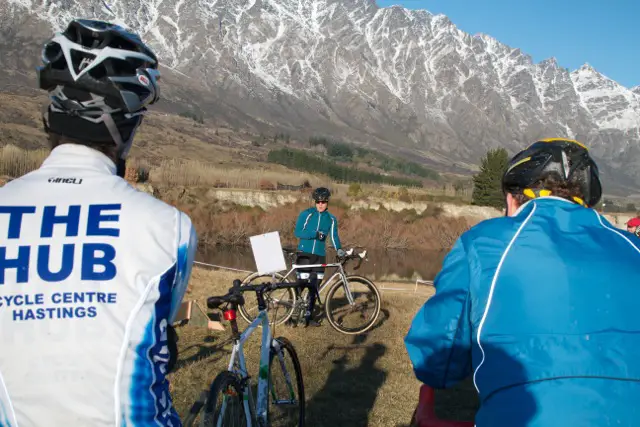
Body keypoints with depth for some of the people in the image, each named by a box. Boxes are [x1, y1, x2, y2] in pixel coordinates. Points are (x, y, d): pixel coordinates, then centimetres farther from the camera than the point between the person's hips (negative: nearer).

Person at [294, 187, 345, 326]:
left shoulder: (331, 219, 8)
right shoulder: (306, 214, -3)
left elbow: (334, 236, 0)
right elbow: (297, 232, -8)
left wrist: (339, 249, -19)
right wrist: (314, 234, -21)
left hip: (320, 256, 4)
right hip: (304, 253, -4)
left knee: (314, 287, 7)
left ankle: (308, 316, 16)